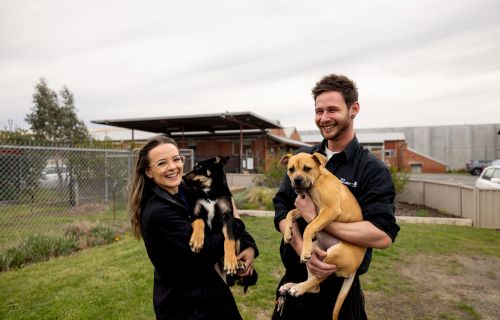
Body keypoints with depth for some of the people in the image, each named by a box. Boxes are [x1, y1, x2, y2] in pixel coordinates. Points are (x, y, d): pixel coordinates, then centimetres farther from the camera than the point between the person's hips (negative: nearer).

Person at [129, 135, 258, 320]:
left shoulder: (187, 191, -3)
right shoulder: (158, 213, -27)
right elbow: (208, 250, -27)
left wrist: (249, 246, -15)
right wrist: (235, 222, -13)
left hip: (204, 287, 7)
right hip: (184, 304, -7)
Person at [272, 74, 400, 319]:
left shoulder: (373, 170, -12)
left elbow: (383, 235, -23)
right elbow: (281, 209, -5)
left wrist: (315, 219, -24)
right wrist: (302, 248, -22)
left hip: (340, 289, -3)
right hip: (293, 280, 4)